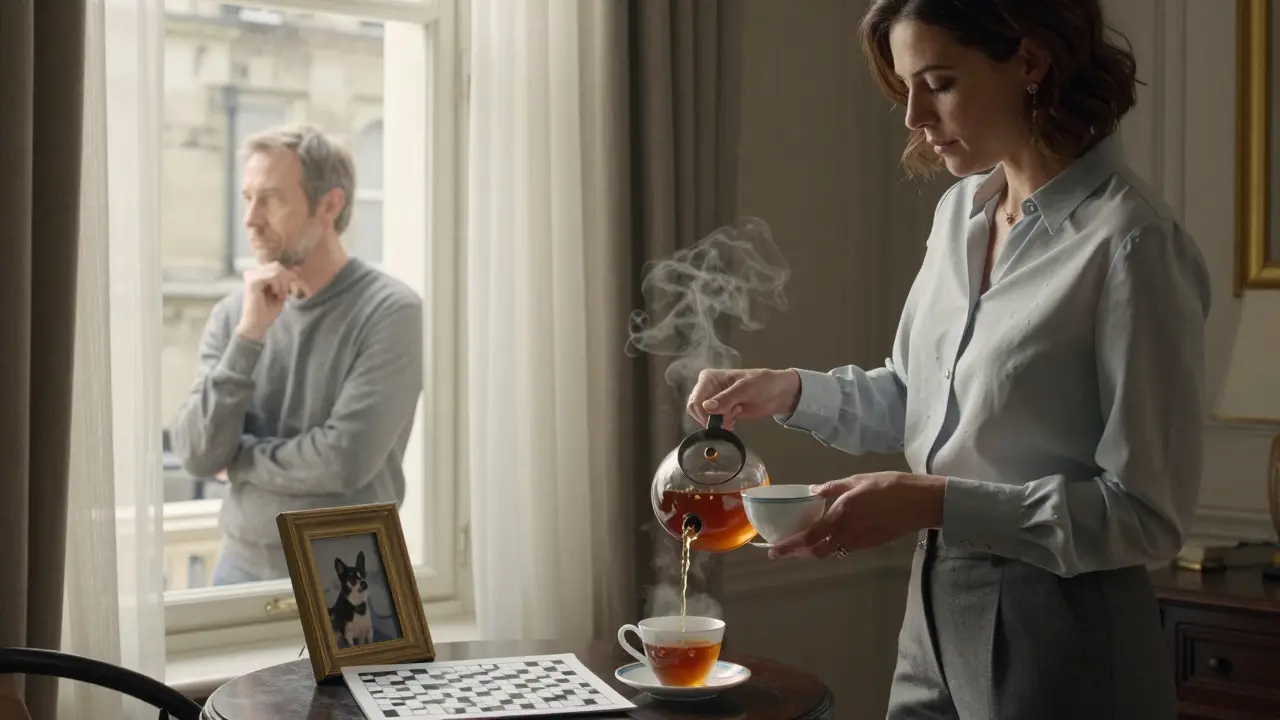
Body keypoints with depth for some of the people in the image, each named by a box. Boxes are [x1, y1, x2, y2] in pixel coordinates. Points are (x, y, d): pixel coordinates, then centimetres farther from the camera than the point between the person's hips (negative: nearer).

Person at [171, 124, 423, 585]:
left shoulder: (390, 311, -13)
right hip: (242, 567, 4)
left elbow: (345, 460, -21)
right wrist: (249, 335, -16)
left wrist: (237, 459, -6)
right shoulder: (232, 313, 1)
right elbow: (196, 456, -8)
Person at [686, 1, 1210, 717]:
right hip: (938, 611, 7)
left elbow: (1147, 513, -18)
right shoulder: (960, 209, 5)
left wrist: (936, 501, -24)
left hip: (1059, 636, -7)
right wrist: (792, 391, 0)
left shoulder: (1131, 242, -19)